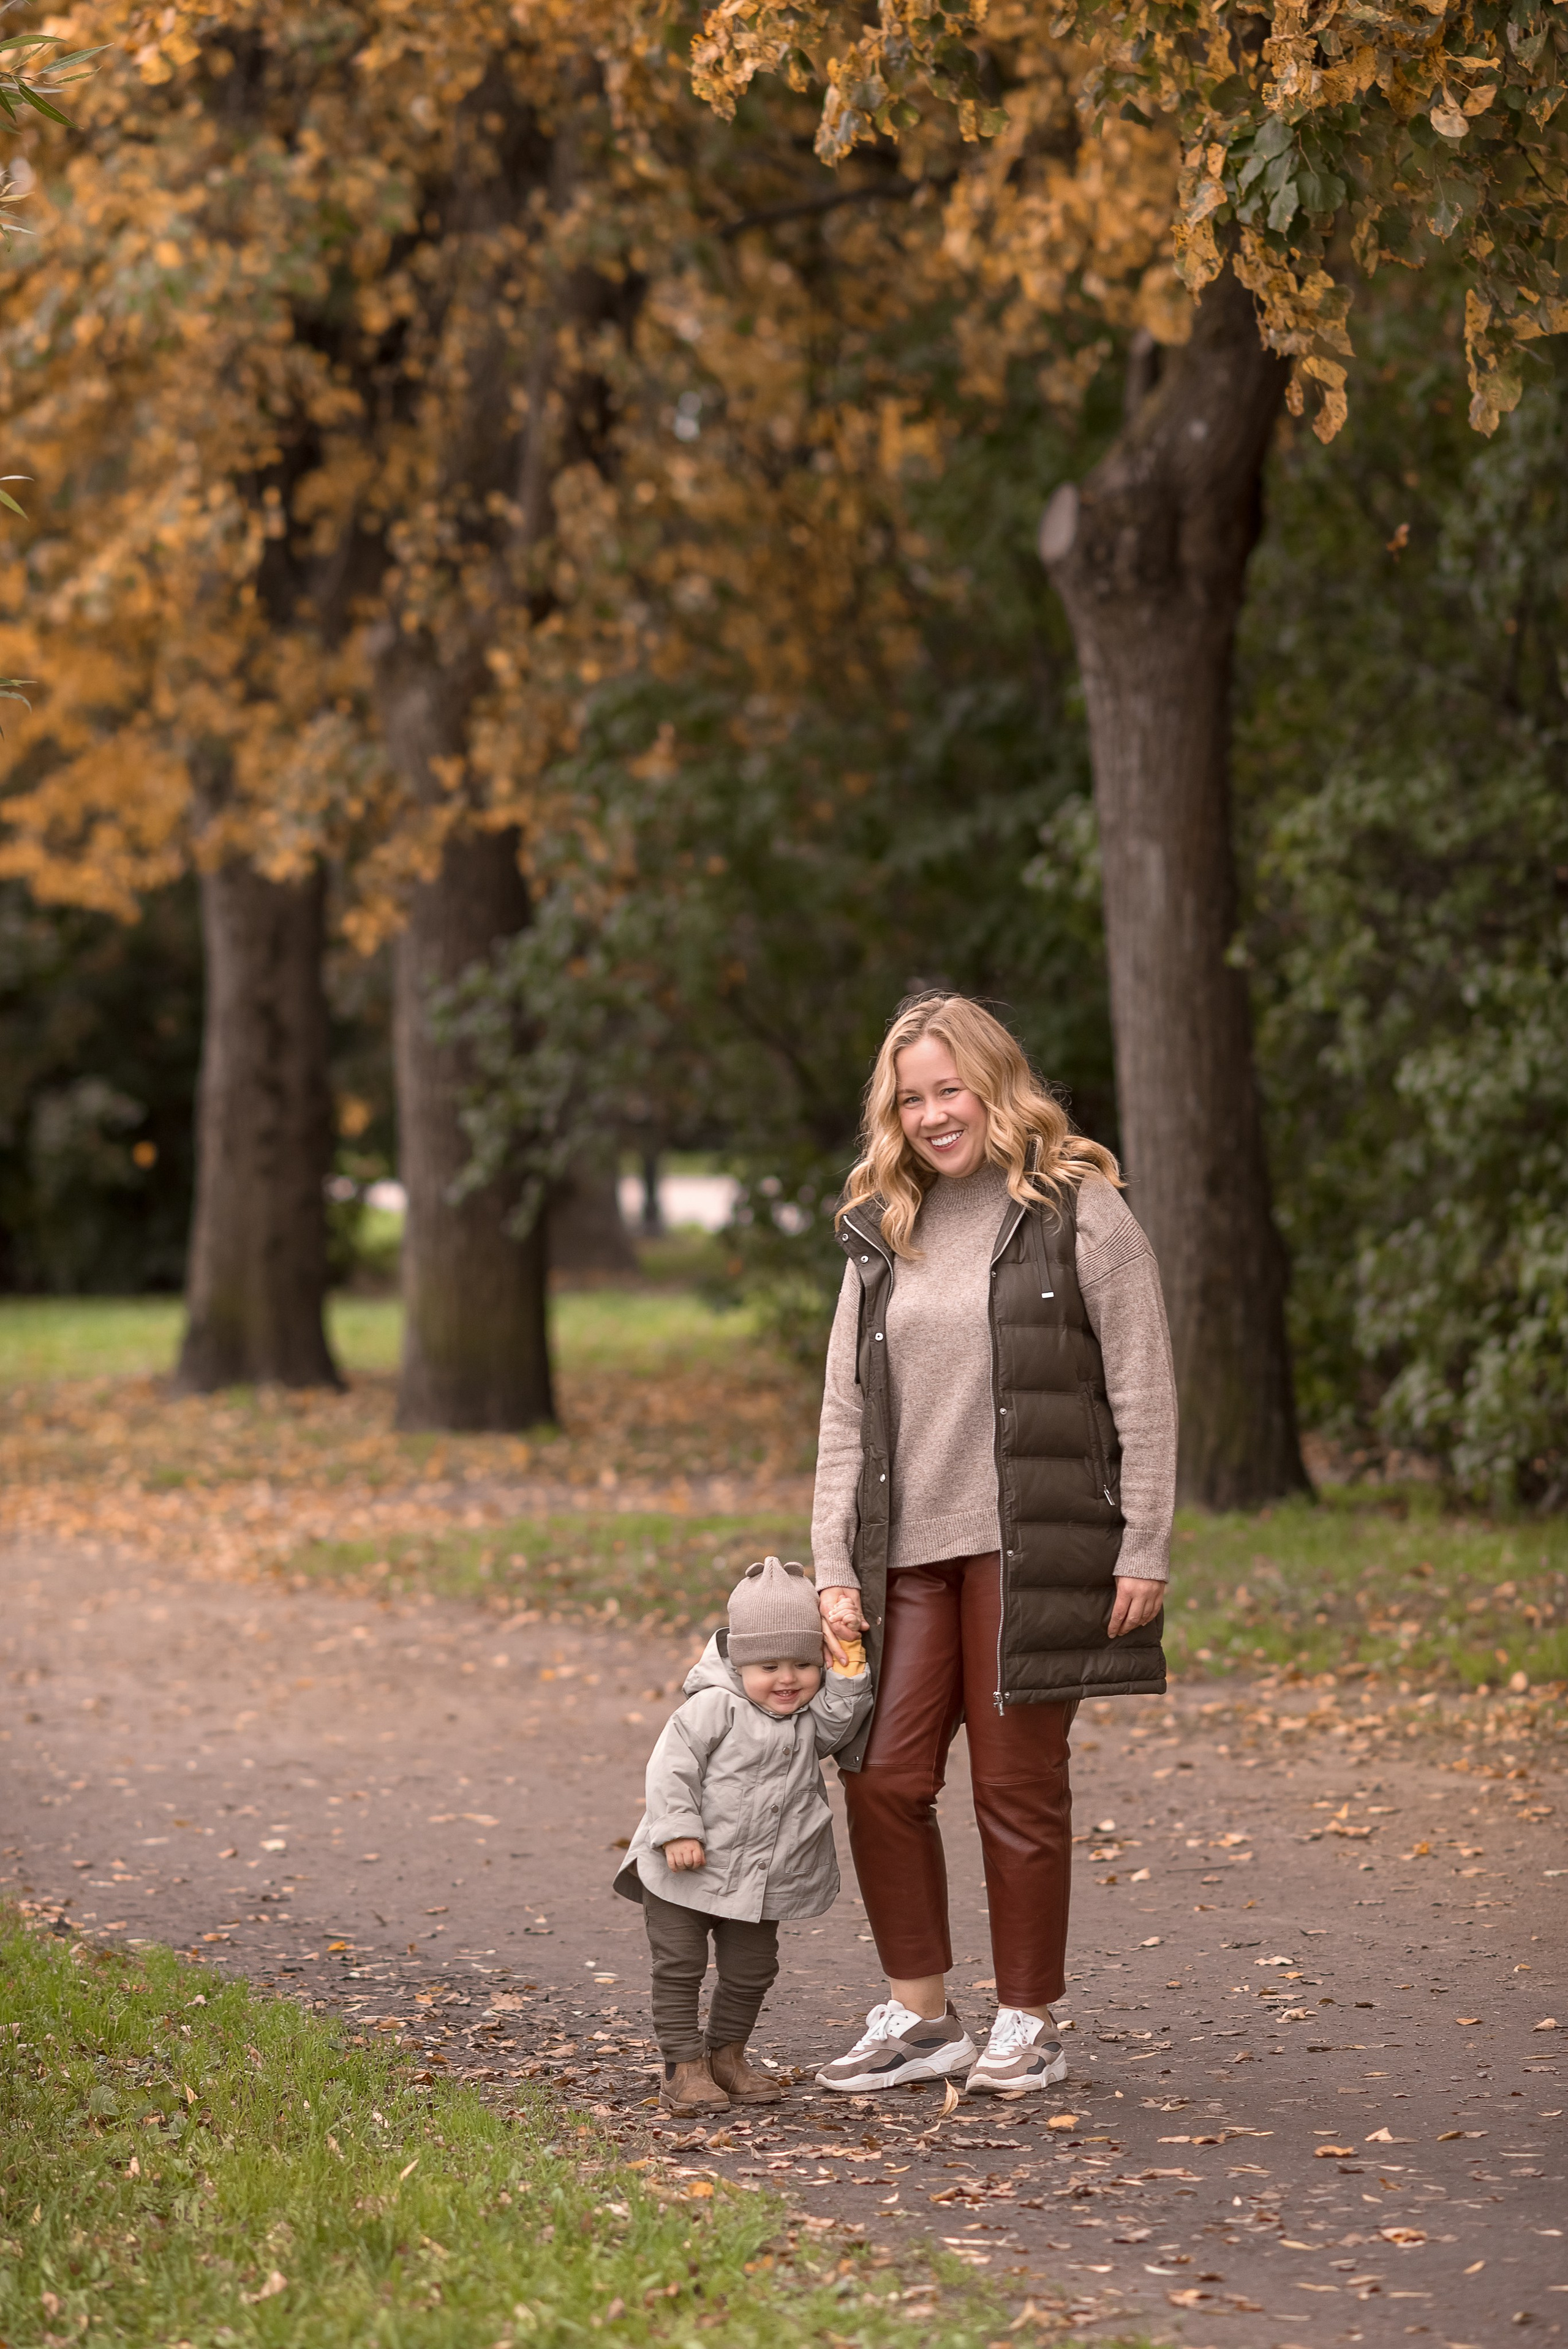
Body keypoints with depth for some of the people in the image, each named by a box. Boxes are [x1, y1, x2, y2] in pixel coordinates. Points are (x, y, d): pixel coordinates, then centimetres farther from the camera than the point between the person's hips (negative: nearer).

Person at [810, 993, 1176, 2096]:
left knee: (1018, 1786, 0)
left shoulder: (1080, 1210, -1)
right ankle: (921, 2017, 13)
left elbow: (1144, 1392, -3)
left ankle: (1031, 2022, 13)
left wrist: (1144, 1550, -8)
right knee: (883, 1777, 0)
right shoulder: (883, 1234, 14)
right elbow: (846, 1412, 13)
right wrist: (833, 1569, 6)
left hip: (1030, 1549, -5)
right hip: (909, 1553, 5)